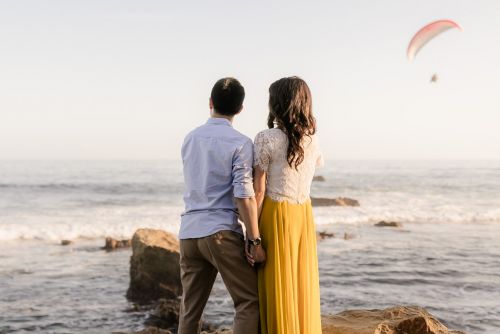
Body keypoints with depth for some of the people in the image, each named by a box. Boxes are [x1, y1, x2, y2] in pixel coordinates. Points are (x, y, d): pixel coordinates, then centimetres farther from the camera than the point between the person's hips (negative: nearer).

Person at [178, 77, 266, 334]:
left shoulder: (190, 139, 12)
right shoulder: (240, 143, -7)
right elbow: (244, 196, -13)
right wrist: (255, 241, -8)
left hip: (189, 233, 6)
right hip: (221, 233, -6)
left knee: (190, 310, 11)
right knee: (249, 302, 3)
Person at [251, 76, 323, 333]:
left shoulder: (266, 139, -11)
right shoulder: (312, 140, 4)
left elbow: (259, 189, -13)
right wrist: (304, 123, 22)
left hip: (276, 215, -5)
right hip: (305, 215, 5)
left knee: (277, 293, 2)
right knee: (303, 288, 12)